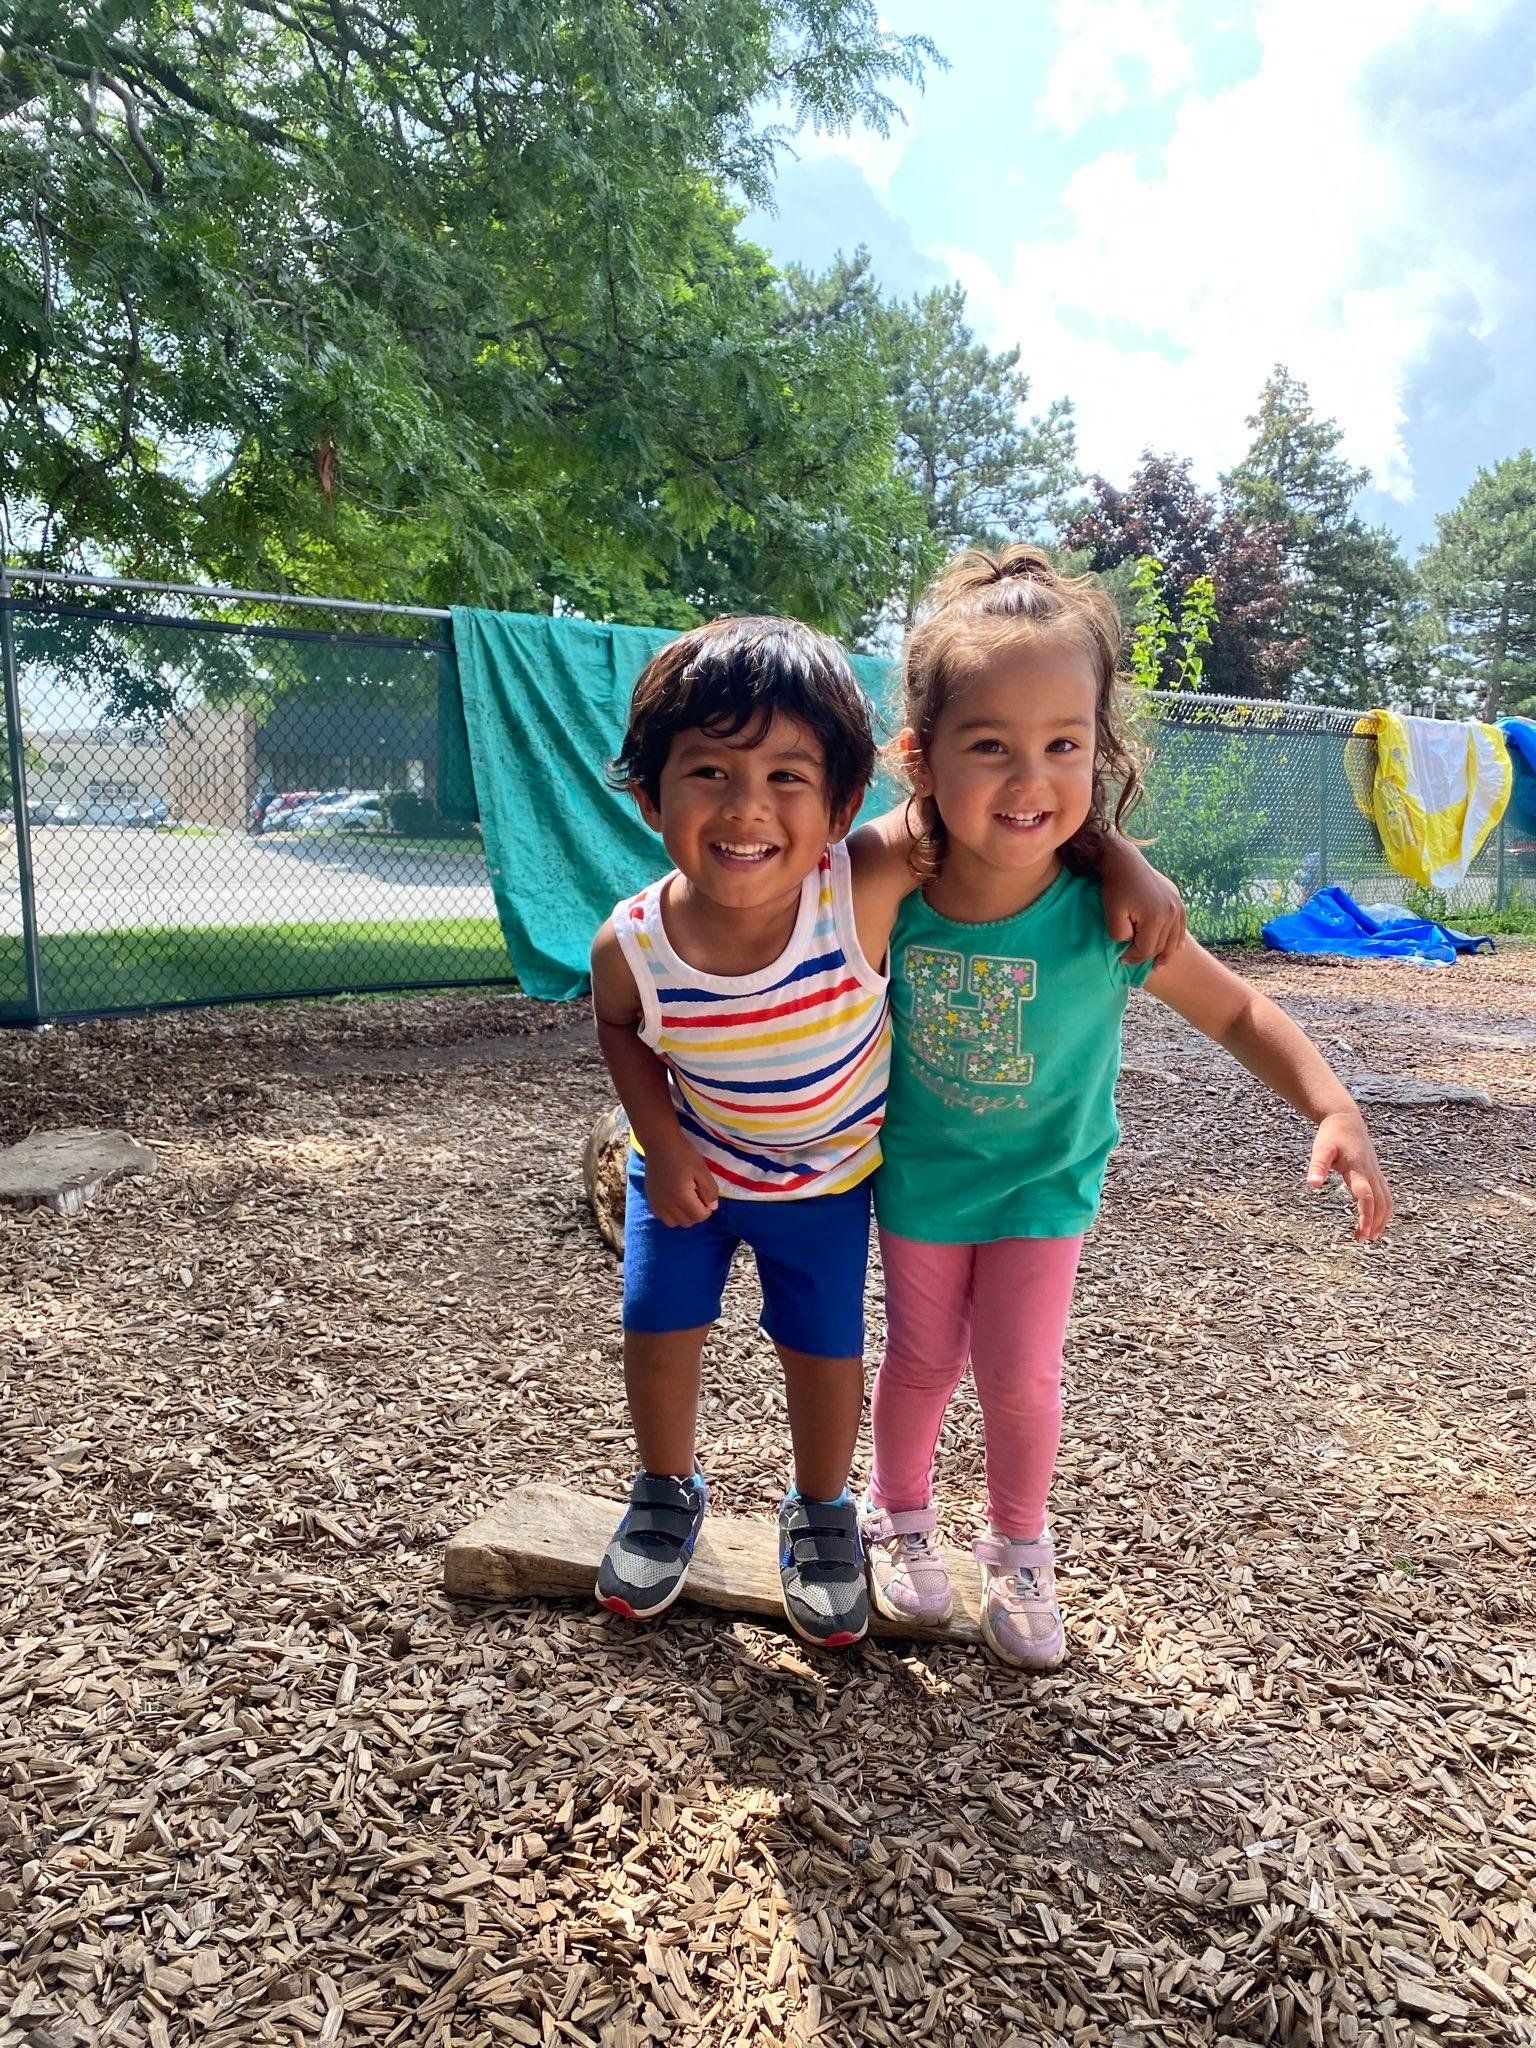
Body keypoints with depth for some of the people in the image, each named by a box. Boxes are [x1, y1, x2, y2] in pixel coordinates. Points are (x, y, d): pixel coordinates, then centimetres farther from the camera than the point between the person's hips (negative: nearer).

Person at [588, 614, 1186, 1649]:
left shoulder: (863, 888, -37)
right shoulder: (632, 946, -29)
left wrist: (1123, 864, -32)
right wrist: (663, 1145, -13)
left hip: (828, 1176, -1)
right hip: (692, 1164, 1)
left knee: (826, 1348, 10)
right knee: (659, 1328, 9)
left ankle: (822, 1514, 40)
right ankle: (669, 1492, 40)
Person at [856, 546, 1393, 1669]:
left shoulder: (1108, 914, -30)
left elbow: (1240, 1012, -18)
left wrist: (1334, 1109, -29)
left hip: (1044, 1180, -1)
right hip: (919, 1170, 1)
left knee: (1020, 1375, 8)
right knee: (922, 1358, 17)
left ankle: (1020, 1551, 39)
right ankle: (900, 1517, 46)